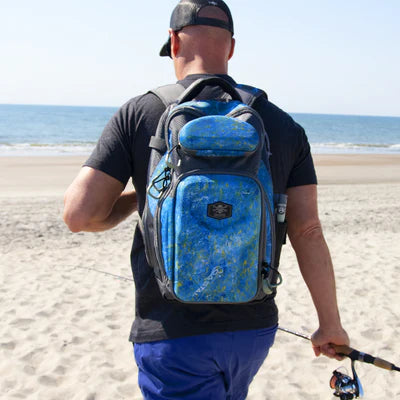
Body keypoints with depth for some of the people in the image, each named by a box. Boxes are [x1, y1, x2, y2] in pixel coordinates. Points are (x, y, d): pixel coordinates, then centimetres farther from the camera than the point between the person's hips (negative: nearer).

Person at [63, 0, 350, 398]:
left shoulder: (138, 114, -8)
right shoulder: (283, 125, 1)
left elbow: (79, 214, -11)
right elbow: (308, 233, -1)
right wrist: (330, 324, 8)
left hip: (174, 333, -4)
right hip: (255, 329, 5)